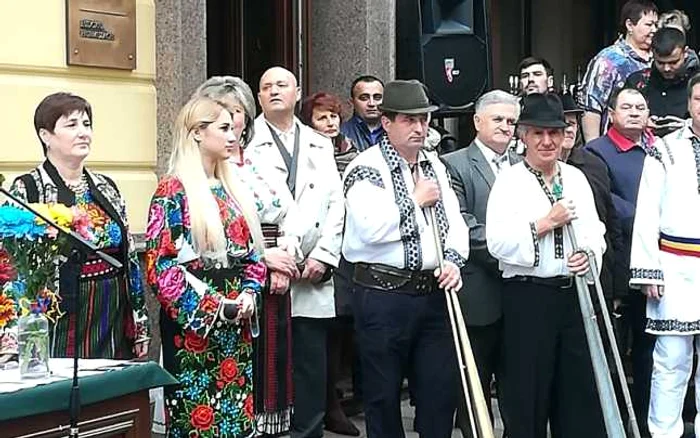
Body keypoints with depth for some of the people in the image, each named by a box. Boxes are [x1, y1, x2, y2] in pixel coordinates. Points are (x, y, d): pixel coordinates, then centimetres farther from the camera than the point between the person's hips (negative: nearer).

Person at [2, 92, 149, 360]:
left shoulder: (106, 188, 11)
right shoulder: (26, 190, -5)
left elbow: (130, 259, 14)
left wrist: (141, 327, 11)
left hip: (114, 329, 5)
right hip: (59, 333, -5)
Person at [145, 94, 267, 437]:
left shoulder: (232, 188, 13)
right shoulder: (173, 191, -9)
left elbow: (252, 251, 17)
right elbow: (159, 266, -15)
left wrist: (249, 293, -3)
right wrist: (214, 309, -15)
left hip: (236, 328, 7)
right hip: (193, 326, -7)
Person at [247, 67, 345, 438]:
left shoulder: (320, 146, 15)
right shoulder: (246, 143, 0)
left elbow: (335, 205, 9)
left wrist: (323, 256, -3)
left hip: (312, 280, 4)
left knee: (312, 372, 5)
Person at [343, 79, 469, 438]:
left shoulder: (434, 166, 14)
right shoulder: (367, 168, -9)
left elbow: (454, 220, 13)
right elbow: (371, 229, -22)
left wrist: (453, 259, -6)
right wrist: (416, 200, -11)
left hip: (433, 293, 6)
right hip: (383, 295, -6)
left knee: (441, 391, 9)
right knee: (384, 395, 5)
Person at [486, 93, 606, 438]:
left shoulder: (576, 178, 12)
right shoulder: (509, 181, -4)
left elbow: (595, 232, 12)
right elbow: (498, 243, -13)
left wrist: (589, 254, -9)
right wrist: (545, 224, -15)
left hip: (575, 293, 5)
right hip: (528, 297, -4)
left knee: (580, 390, 8)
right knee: (529, 394, 2)